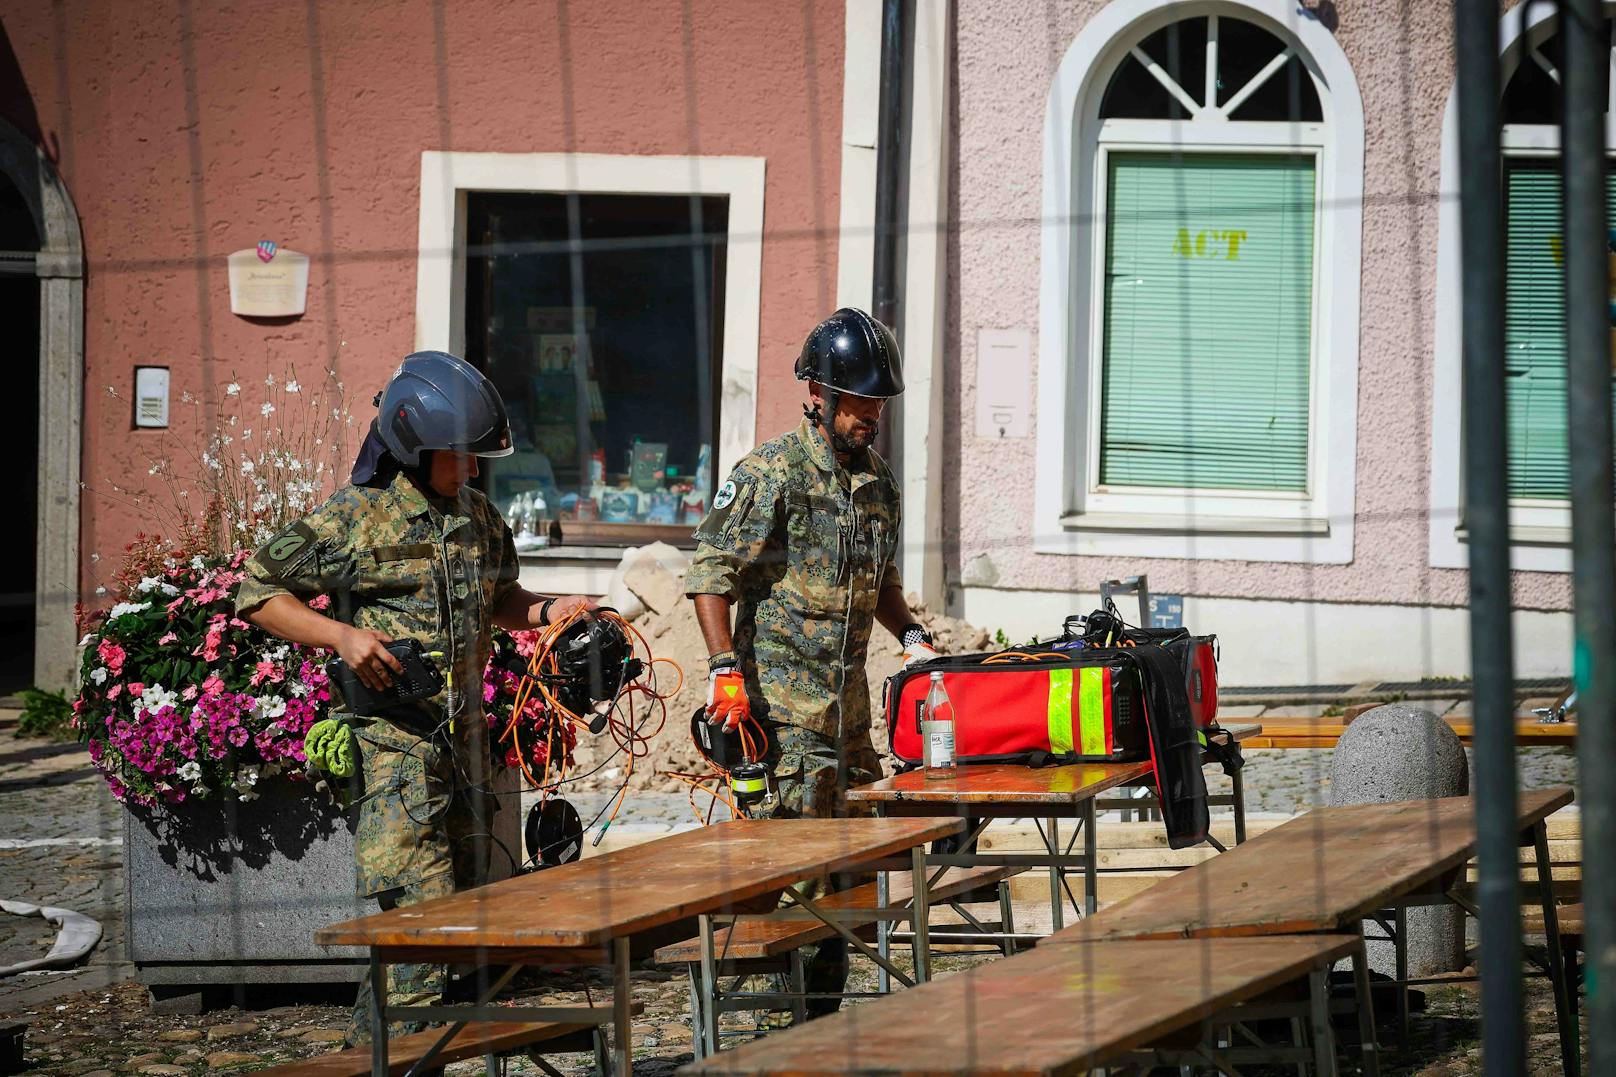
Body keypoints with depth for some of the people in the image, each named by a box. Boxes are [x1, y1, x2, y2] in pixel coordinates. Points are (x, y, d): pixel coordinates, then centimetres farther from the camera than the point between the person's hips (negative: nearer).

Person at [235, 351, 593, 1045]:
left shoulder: (479, 519, 13)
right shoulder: (354, 518, -7)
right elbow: (259, 593, -4)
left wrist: (546, 611, 8)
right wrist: (340, 636, -16)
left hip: (463, 730, 7)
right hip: (391, 736, -7)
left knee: (463, 892, 9)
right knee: (422, 902, -16)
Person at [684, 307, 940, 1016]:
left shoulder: (878, 483, 14)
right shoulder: (771, 473, -9)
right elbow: (711, 572, -11)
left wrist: (910, 635, 10)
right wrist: (725, 670, -19)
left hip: (847, 701, 7)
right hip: (781, 698, -7)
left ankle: (826, 1004, 14)